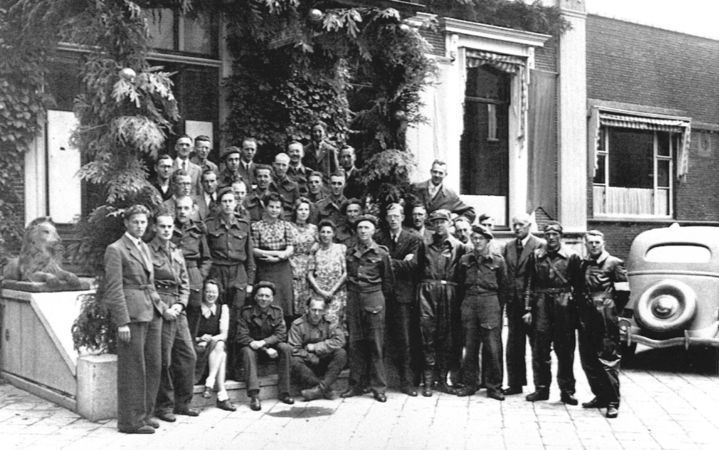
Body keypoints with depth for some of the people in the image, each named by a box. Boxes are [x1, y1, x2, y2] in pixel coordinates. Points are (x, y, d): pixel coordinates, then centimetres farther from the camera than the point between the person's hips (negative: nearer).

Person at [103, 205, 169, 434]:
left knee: (154, 366, 11)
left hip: (152, 313, 8)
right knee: (133, 369, -3)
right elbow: (114, 289, -12)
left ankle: (145, 414, 22)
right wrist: (122, 322, -17)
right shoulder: (115, 250, -7)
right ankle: (130, 421, 6)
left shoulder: (144, 247, 18)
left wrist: (163, 308, 17)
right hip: (132, 314, -8)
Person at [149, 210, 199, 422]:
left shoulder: (177, 252, 16)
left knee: (188, 355, 7)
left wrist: (180, 304, 1)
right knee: (164, 360, -3)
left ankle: (182, 403, 19)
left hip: (178, 311, 7)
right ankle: (163, 406, 10)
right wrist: (163, 309, -13)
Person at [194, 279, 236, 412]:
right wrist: (199, 339, -22)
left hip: (216, 345, 3)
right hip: (197, 348, -3)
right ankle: (222, 396, -38)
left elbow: (224, 335, 0)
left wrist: (211, 339, -20)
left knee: (219, 345, -32)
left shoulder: (223, 308, 9)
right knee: (221, 354, -31)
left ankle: (209, 384, -37)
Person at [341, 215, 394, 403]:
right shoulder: (349, 252, 10)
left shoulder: (381, 253, 2)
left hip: (374, 298, -3)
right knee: (355, 342, 4)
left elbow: (388, 280, 8)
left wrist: (381, 296, 7)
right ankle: (356, 385, 11)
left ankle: (378, 387, 2)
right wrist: (350, 292, 11)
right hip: (353, 299, 3)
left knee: (376, 343, -3)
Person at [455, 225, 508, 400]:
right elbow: (460, 285, 14)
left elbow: (503, 287, 6)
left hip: (490, 302, -2)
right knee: (470, 346, 5)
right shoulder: (465, 260, 9)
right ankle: (470, 384, 13)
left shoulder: (498, 261, 2)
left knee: (492, 346, -4)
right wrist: (462, 304, 9)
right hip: (469, 303, 2)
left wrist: (497, 307, 3)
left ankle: (493, 386, 4)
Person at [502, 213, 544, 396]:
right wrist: (504, 297, 3)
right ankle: (515, 384, 18)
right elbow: (503, 273, 12)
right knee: (513, 346, 10)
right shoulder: (507, 247, 12)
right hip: (513, 302, 5)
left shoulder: (540, 246, -5)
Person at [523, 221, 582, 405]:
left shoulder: (571, 257, 3)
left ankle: (567, 391, 11)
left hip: (564, 305, -1)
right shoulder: (536, 256, 8)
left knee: (565, 350, 2)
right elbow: (529, 284, 8)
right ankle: (541, 388, 13)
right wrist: (528, 309, 1)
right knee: (540, 349, 3)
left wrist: (577, 310, -2)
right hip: (541, 305, 2)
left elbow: (578, 285, 4)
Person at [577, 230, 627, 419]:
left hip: (605, 318, -6)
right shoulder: (583, 264, 14)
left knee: (608, 360, -4)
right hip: (586, 318, 6)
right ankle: (600, 396, 23)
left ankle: (613, 402, 2)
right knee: (588, 360, 10)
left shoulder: (613, 263, -3)